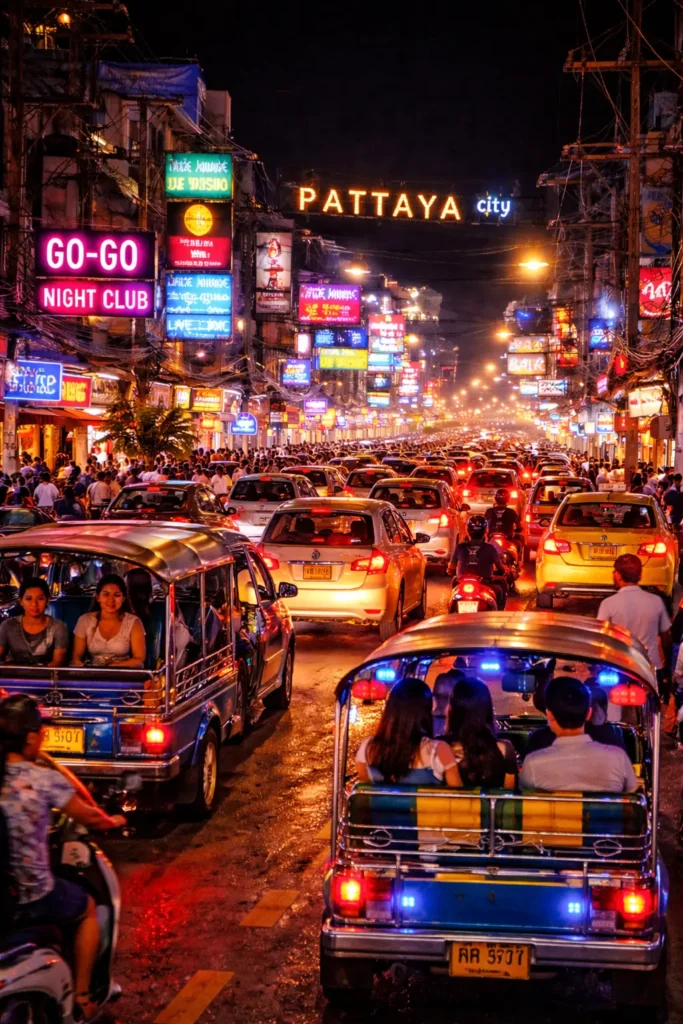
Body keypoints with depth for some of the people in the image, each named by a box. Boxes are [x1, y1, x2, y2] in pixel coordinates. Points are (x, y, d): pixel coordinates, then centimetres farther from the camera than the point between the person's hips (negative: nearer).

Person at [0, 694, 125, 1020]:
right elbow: (89, 818, 0)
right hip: (32, 901, -4)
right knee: (87, 908, 27)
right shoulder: (45, 781, -15)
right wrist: (113, 821, 22)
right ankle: (80, 997, 29)